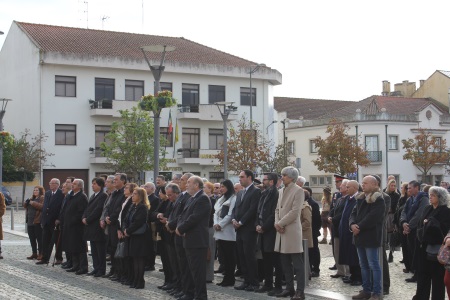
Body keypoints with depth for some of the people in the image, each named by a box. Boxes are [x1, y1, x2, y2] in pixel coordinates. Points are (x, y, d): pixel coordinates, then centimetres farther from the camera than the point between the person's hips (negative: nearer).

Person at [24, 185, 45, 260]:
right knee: (32, 238, 11)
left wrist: (33, 203, -17)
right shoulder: (32, 198, 20)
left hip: (38, 221, -8)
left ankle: (41, 254, 0)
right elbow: (25, 206, 17)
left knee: (39, 238, -5)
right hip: (30, 221, 8)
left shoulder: (42, 198, -6)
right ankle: (34, 253, 19)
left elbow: (42, 206, -22)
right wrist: (28, 201, -3)